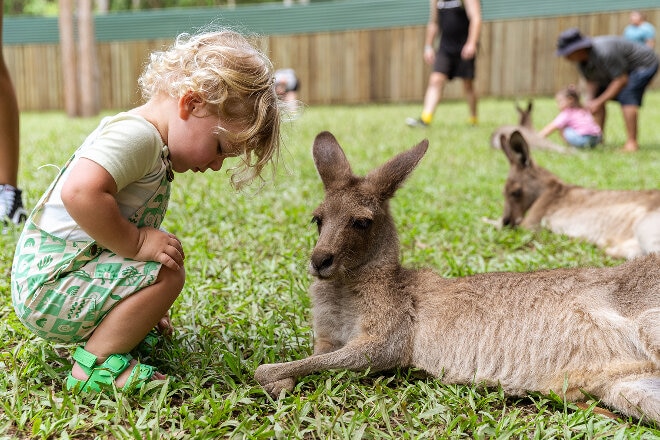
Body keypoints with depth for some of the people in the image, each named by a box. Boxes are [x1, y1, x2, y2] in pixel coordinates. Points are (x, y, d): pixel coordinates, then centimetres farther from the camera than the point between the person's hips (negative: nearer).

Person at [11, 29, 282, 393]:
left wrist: (149, 309, 23)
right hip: (48, 287, -10)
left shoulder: (152, 146, 13)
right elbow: (81, 192, -37)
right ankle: (96, 363, -11)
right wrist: (137, 242, -26)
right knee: (167, 273, -23)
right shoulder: (135, 133, -20)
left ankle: (118, 330, 10)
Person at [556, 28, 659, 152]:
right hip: (624, 67, 9)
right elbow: (592, 82, -5)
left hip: (645, 63, -9)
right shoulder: (580, 59, -12)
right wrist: (588, 100, -25)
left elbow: (622, 80, -33)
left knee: (626, 95, -29)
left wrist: (599, 102, -32)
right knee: (596, 95, 4)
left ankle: (632, 143, -27)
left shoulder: (604, 52, -39)